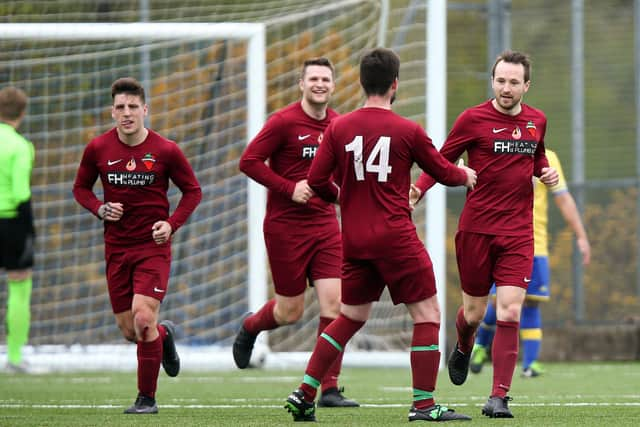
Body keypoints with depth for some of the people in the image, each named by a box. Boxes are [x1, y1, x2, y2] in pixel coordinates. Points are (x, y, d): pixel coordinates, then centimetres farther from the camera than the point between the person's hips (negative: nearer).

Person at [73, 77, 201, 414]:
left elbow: (192, 190, 3)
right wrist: (100, 208, -8)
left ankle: (147, 398, -3)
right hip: (116, 247, 3)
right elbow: (81, 187, 12)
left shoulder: (166, 151, -8)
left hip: (154, 246, -3)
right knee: (129, 330, 5)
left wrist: (172, 223, -12)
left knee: (143, 320, -18)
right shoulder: (98, 149, -2)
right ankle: (164, 334, 42)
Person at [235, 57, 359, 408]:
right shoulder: (284, 122, -11)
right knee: (290, 311, 4)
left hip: (325, 224, 4)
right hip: (285, 225, -4)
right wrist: (289, 188, -18)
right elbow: (249, 161, -12)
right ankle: (249, 328, 39)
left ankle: (329, 388, -3)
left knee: (333, 303, -8)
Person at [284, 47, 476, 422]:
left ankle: (304, 395, 10)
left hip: (354, 239, 5)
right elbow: (444, 172, 5)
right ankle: (424, 403, 0)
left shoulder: (339, 128, 2)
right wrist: (466, 176, 28)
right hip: (395, 237, -5)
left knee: (351, 317, 16)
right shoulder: (408, 131, -7)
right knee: (428, 315, 3)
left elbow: (317, 181, 1)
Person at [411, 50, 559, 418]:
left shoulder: (537, 121, 7)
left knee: (510, 312, -11)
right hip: (476, 229, -2)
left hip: (518, 232, 2)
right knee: (474, 312, 8)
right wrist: (418, 190, -19)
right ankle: (464, 349, 46)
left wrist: (545, 171, 4)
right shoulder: (473, 119, -6)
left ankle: (499, 397, -8)